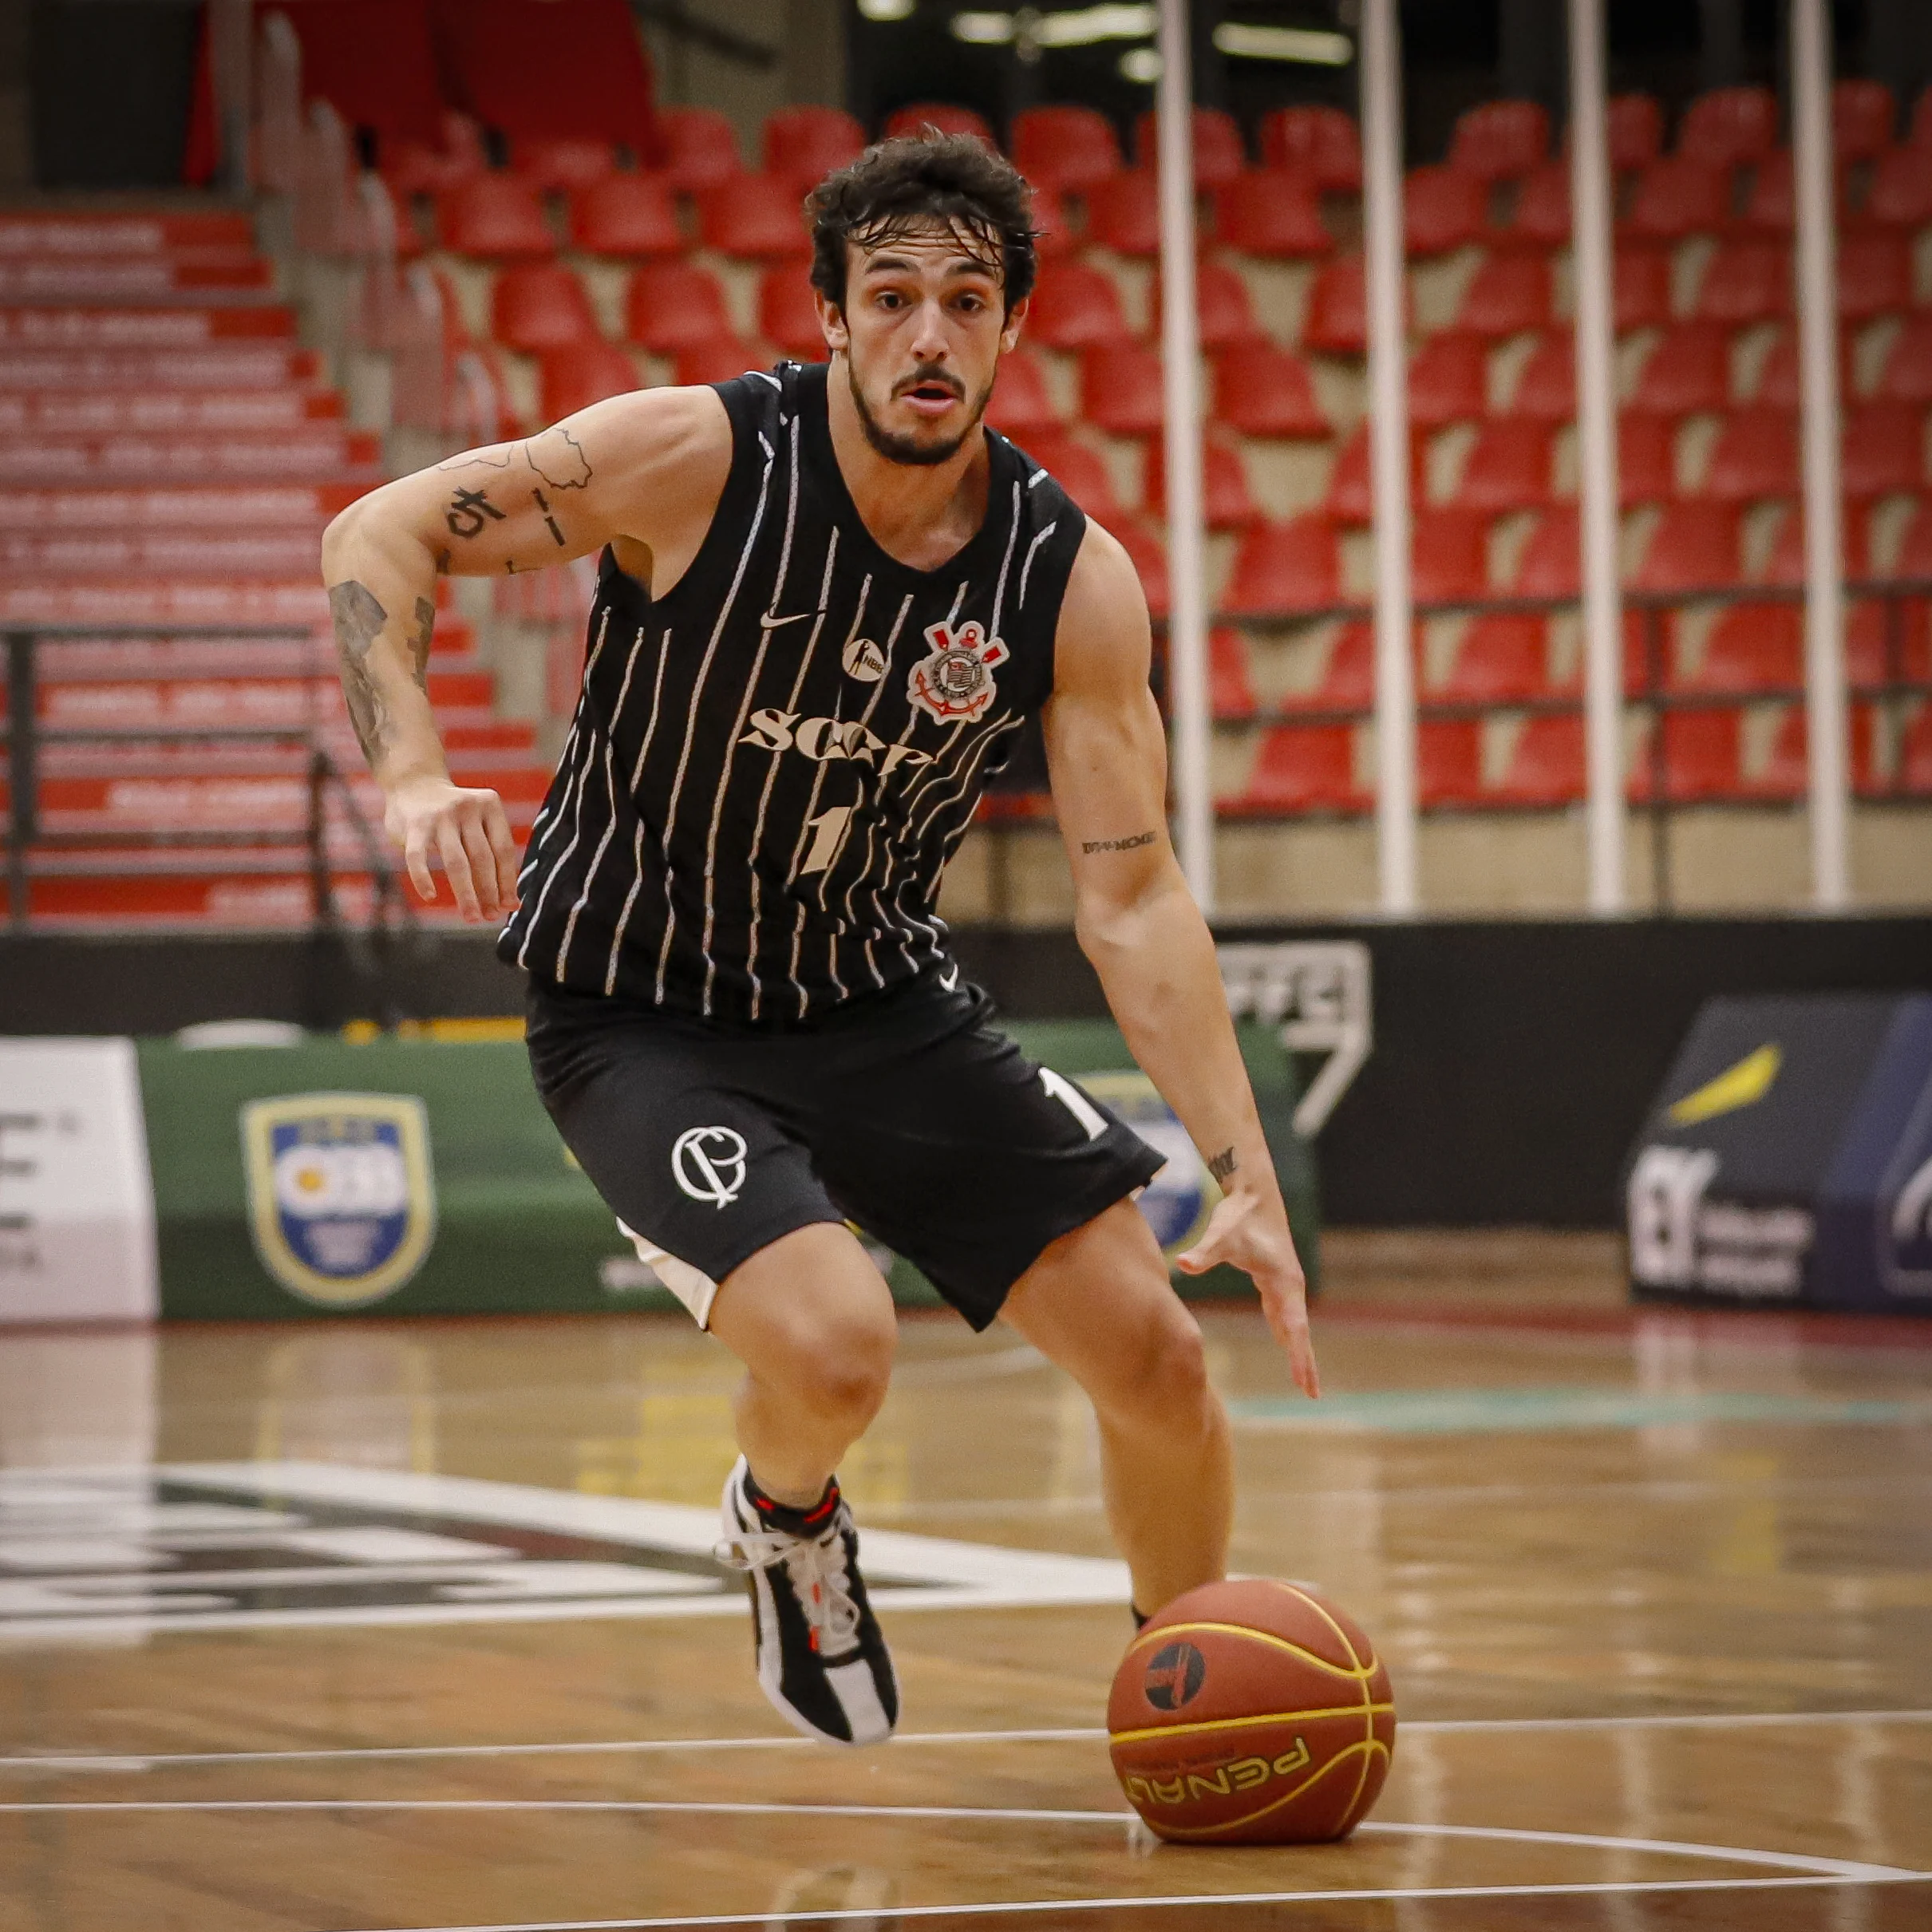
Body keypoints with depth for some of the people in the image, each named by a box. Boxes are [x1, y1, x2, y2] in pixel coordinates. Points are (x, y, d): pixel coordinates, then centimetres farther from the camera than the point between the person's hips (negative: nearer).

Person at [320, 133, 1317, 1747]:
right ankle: (788, 1522, 11)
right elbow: (378, 537, -13)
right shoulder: (694, 459, -21)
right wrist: (417, 777, -30)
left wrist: (1247, 1174, -19)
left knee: (1158, 1357, -2)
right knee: (833, 1348, -28)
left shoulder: (1072, 582, -12)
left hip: (880, 997, 4)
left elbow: (1132, 897, -10)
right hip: (640, 1014, -4)